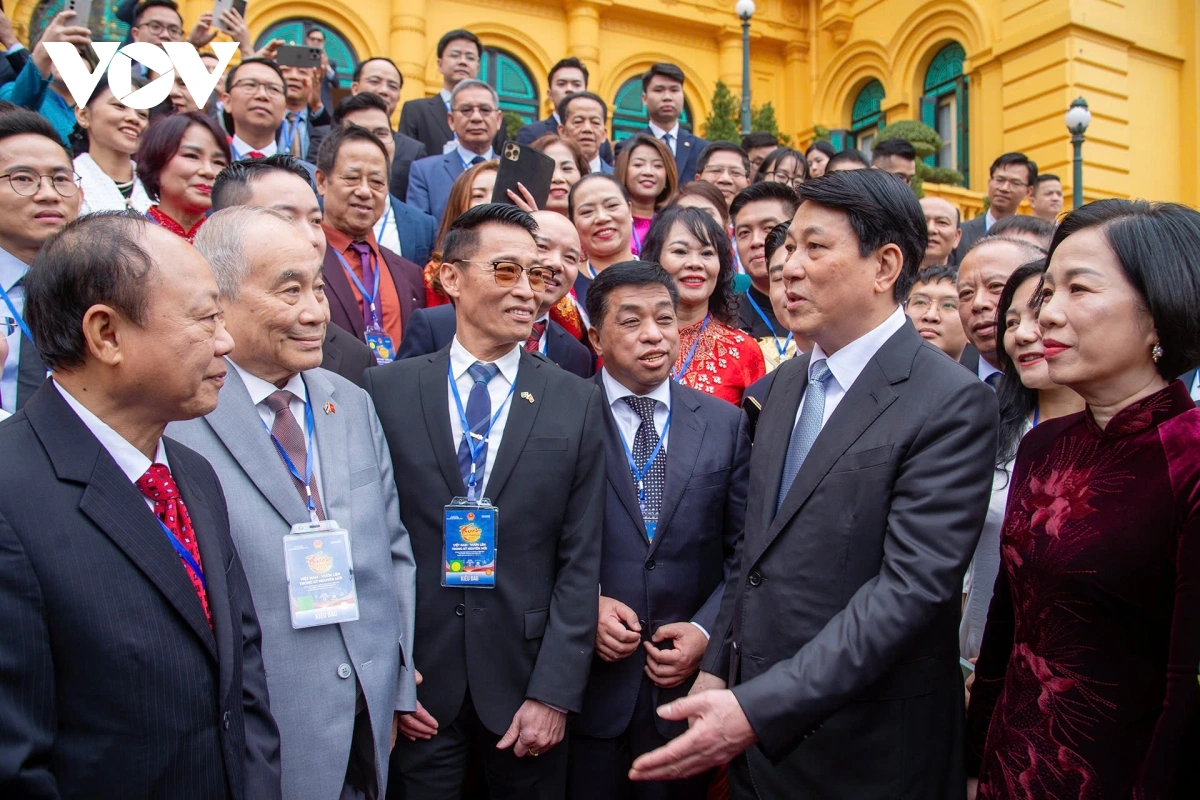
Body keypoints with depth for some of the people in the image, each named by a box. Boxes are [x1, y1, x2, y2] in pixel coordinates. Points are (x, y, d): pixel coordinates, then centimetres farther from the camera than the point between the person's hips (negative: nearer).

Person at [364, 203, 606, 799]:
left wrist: (554, 692, -7)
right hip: (415, 685, 0)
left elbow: (581, 560, -3)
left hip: (526, 680, 1)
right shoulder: (387, 389, -2)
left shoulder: (577, 403, -2)